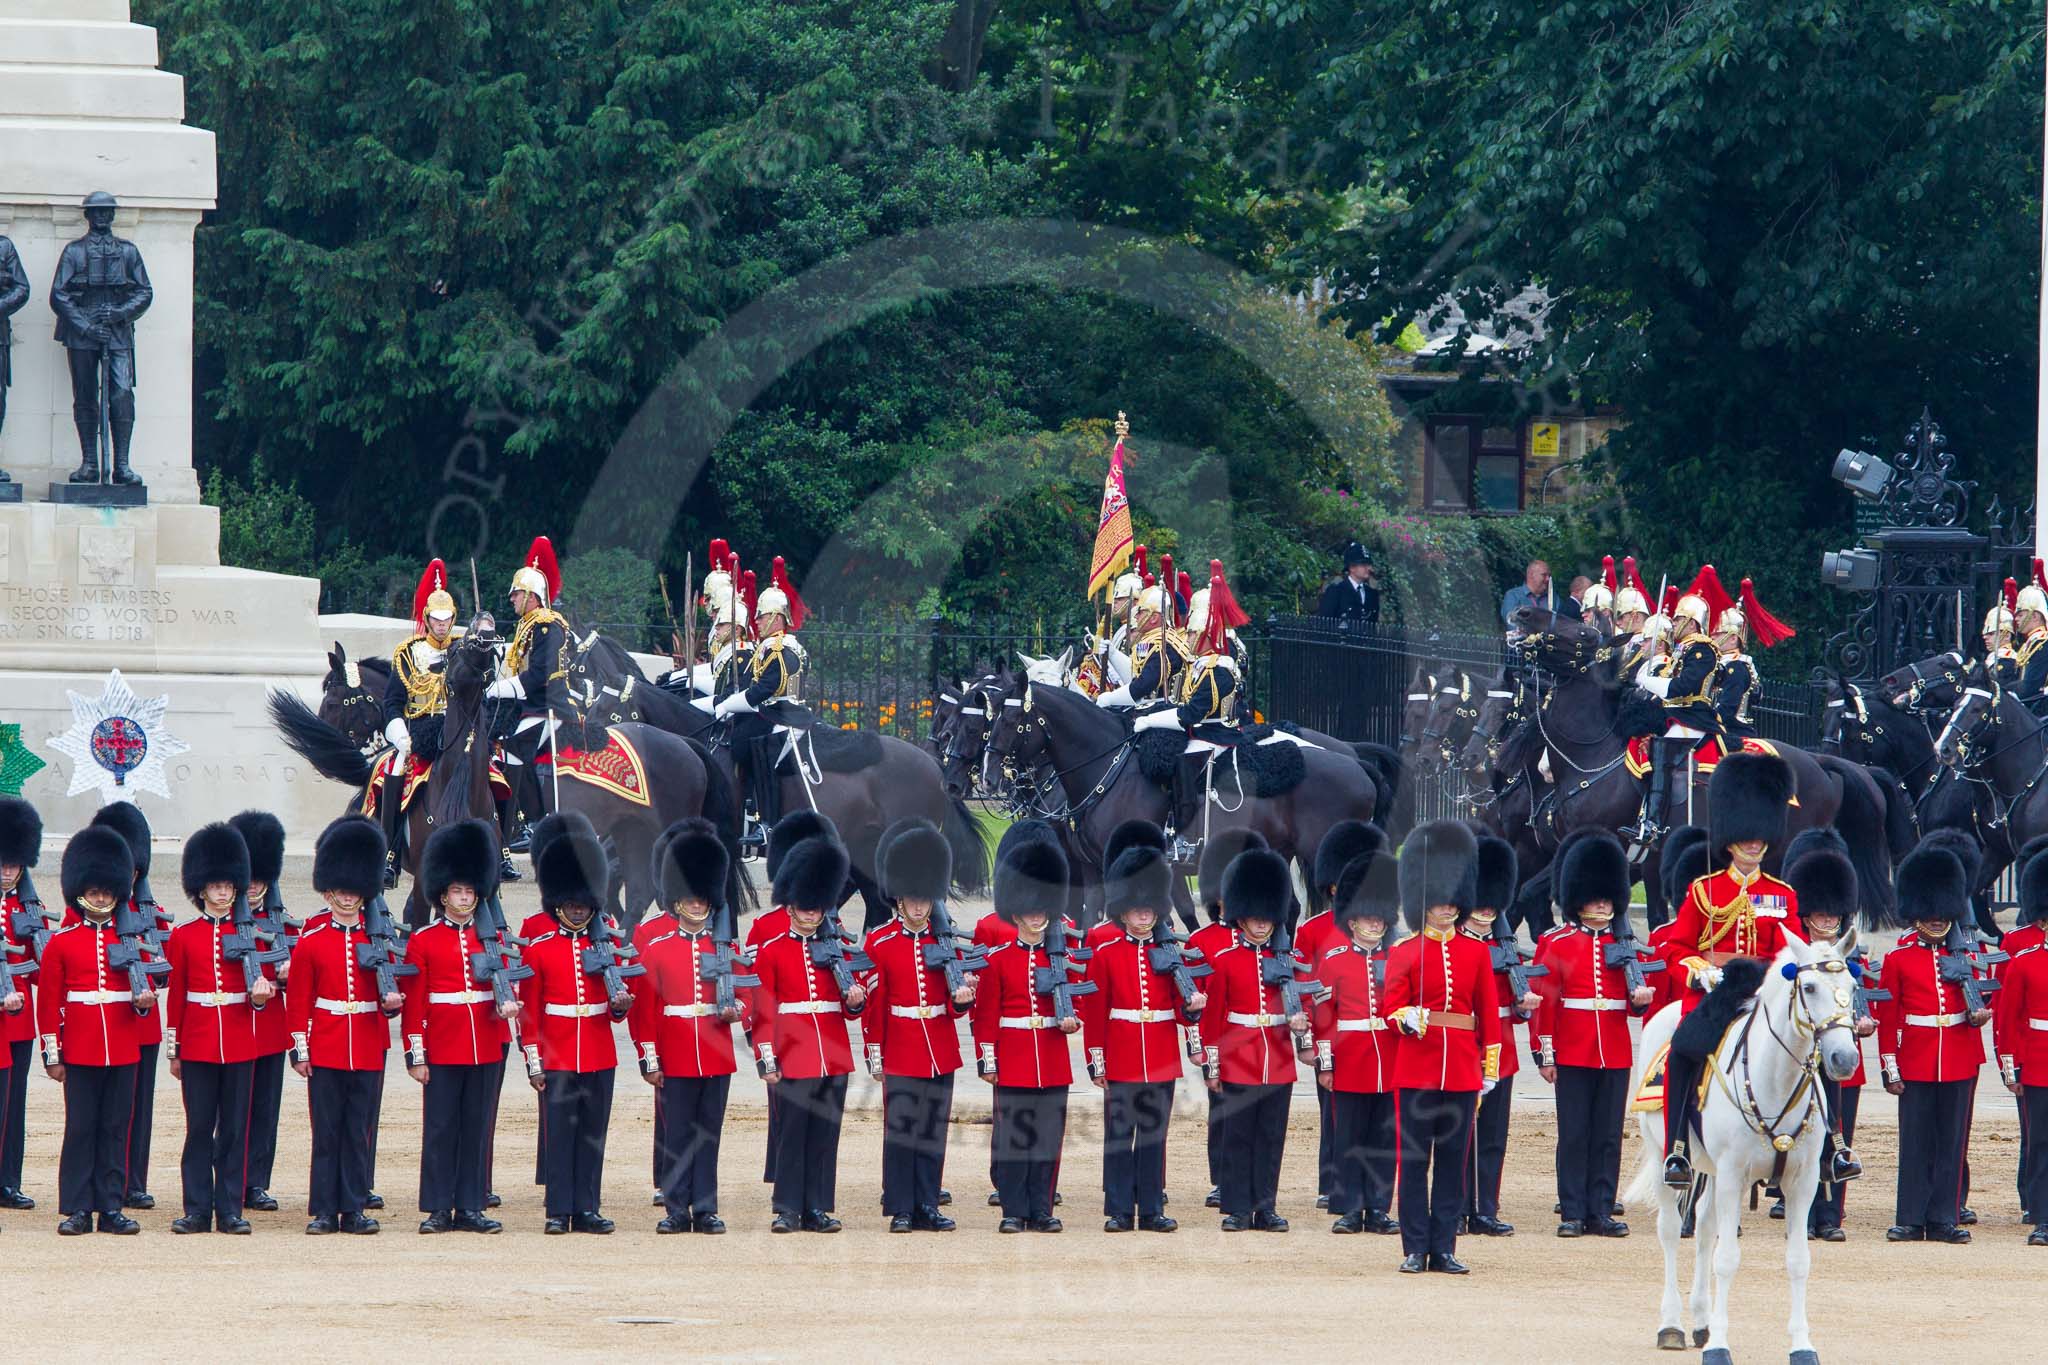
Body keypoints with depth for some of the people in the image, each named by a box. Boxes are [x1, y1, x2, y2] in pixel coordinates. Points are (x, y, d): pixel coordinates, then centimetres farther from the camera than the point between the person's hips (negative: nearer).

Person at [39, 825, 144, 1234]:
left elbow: (141, 993, 13)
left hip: (122, 1050, 2)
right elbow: (48, 1003, 1)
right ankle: (78, 1209, 2)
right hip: (80, 1052, -2)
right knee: (81, 1129, -1)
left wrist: (144, 1001, -11)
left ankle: (111, 1207, 7)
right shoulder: (61, 943, 1)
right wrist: (52, 1056, -3)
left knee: (116, 1129, 4)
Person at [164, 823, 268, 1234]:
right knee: (199, 1129, 1)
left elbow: (263, 996, 9)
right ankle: (197, 1210, 4)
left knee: (235, 1129, 2)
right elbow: (175, 995, 6)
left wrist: (261, 995, -16)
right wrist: (173, 1051, 4)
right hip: (197, 1043, -1)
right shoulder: (183, 936, 4)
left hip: (239, 1046, 1)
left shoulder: (248, 935, 6)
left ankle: (230, 1210, 5)